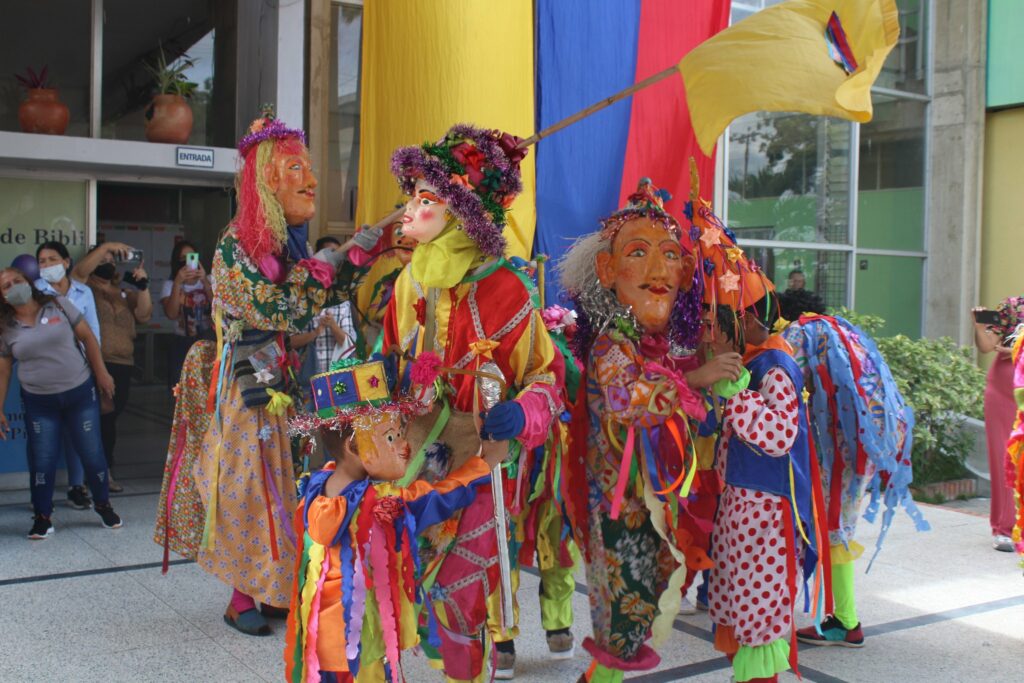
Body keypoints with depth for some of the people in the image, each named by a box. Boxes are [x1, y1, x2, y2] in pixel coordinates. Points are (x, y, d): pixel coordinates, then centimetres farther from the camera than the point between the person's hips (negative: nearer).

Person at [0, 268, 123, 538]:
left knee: (92, 454, 4)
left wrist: (101, 373, -3)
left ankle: (103, 505, 25)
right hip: (39, 403, 1)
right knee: (42, 461, 1)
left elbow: (87, 337, 1)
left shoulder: (58, 305, -3)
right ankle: (42, 517, 17)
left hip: (80, 393, 0)